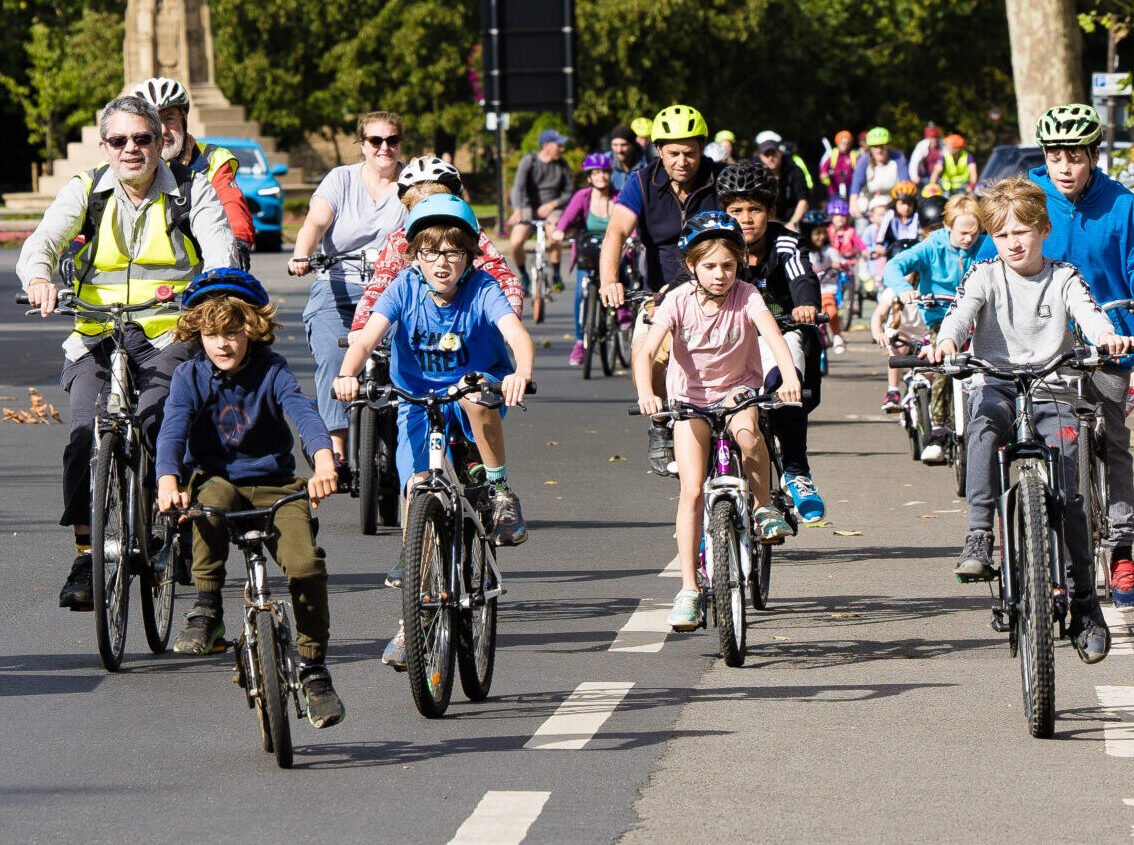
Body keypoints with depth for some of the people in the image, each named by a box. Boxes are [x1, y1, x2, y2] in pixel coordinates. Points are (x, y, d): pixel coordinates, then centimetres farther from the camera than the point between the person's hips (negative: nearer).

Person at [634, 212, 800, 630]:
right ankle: (689, 589, -8)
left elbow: (773, 335, -31)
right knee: (692, 491, -12)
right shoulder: (679, 301, -14)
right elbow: (646, 352, -24)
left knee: (746, 431, -37)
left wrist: (790, 376, -50)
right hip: (690, 396, 0)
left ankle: (764, 506, -11)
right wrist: (645, 393, -43)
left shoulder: (746, 297, -15)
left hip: (739, 389, 0)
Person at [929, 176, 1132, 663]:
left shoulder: (1063, 278, 7)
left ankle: (1084, 604, -2)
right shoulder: (984, 276, 6)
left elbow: (1086, 310, -12)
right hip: (997, 384, 0)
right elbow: (963, 309, -13)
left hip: (1052, 390, 0)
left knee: (1068, 496, -11)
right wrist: (947, 339, -37)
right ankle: (979, 536, -37)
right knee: (984, 426, -37)